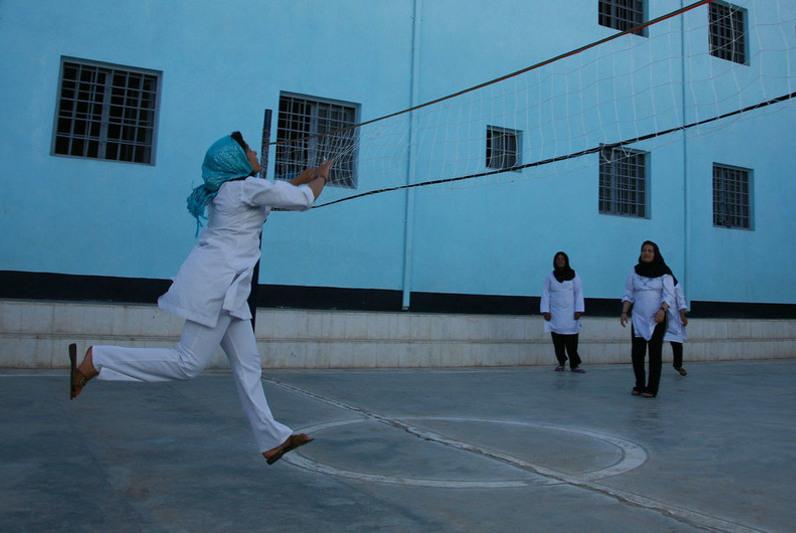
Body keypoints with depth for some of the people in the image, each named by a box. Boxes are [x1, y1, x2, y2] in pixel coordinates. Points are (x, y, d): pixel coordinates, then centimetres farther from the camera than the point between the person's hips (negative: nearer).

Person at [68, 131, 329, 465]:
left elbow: (281, 191, 33)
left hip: (225, 286, 10)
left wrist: (309, 175, 30)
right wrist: (322, 178, 14)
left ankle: (272, 440, 11)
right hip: (216, 283, -10)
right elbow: (303, 200, -5)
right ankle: (95, 360, -2)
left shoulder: (229, 189, 19)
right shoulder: (248, 186, -8)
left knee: (247, 363, 7)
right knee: (190, 363, -8)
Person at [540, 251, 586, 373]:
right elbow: (546, 294, 4)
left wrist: (579, 310, -5)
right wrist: (545, 311, -4)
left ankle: (575, 364, -1)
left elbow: (578, 293, 3)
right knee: (558, 340, 0)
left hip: (570, 313, -1)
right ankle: (561, 363, 13)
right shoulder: (550, 276, 6)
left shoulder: (573, 275, 4)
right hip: (555, 314, 1)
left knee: (571, 340, -7)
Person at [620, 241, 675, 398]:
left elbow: (669, 295, -6)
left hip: (657, 319, -2)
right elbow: (628, 294, 7)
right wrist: (624, 312, -4)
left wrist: (662, 310, -22)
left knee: (654, 354, -1)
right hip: (638, 319, 2)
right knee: (637, 353, 1)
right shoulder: (634, 271, 7)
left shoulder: (664, 273, -1)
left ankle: (651, 389, 5)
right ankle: (639, 385, 17)